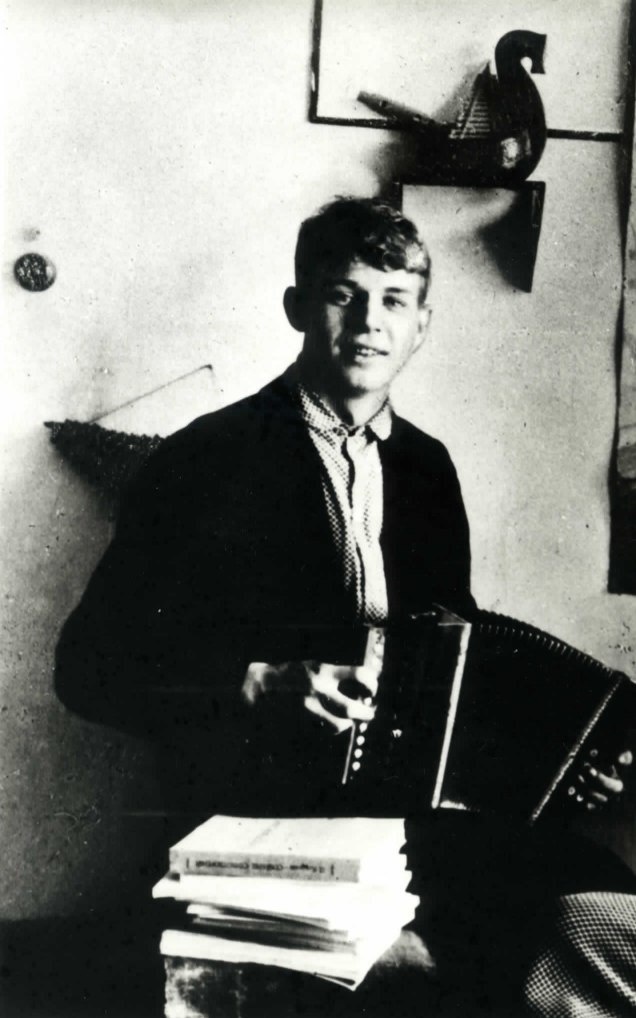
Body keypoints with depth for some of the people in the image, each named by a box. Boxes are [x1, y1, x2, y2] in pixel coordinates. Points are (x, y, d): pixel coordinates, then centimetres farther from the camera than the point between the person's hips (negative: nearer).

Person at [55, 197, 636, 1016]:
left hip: (426, 804, 6)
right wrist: (260, 685, -18)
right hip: (259, 825, -6)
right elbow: (90, 666, -5)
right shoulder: (207, 462, -5)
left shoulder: (425, 465, 13)